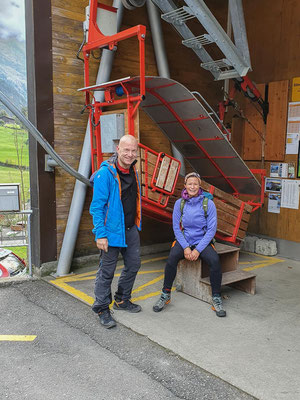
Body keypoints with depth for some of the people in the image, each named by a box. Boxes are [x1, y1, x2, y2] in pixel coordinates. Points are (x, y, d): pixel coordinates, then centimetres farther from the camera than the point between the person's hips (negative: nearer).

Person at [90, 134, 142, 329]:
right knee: (107, 270, 3)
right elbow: (97, 206, -18)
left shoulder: (133, 171, 8)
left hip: (131, 229, 8)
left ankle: (122, 300, 36)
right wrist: (100, 234, -21)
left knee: (134, 264, 17)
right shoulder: (105, 173, -17)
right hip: (112, 230, -8)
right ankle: (102, 309, 19)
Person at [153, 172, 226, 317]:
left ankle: (216, 299, -11)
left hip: (202, 241, -1)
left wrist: (198, 249, -15)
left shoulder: (208, 203, -6)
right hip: (184, 240, 1)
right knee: (172, 257, -28)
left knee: (215, 260, -29)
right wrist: (185, 247, -12)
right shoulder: (179, 203, 0)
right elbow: (176, 227, 1)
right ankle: (165, 295, -10)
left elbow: (211, 229, -7)